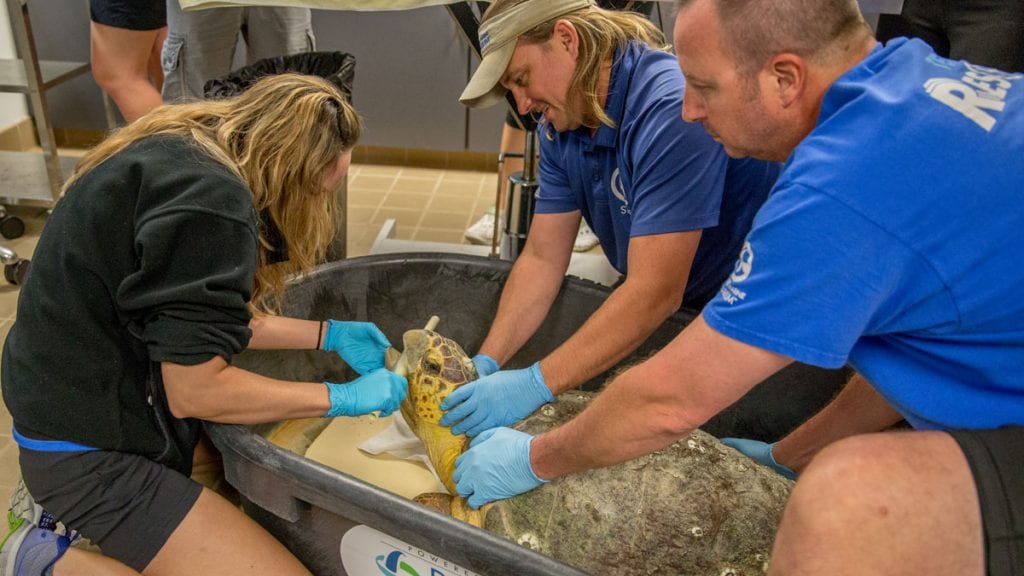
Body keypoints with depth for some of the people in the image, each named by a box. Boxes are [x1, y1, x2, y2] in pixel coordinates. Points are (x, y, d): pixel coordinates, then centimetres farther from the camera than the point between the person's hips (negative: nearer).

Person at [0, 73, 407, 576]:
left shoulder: (182, 157, 4)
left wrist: (329, 335, 12)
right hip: (91, 451, -10)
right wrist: (342, 398, -14)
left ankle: (63, 508, 14)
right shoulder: (207, 197, -25)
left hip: (86, 405, 10)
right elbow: (194, 390, -23)